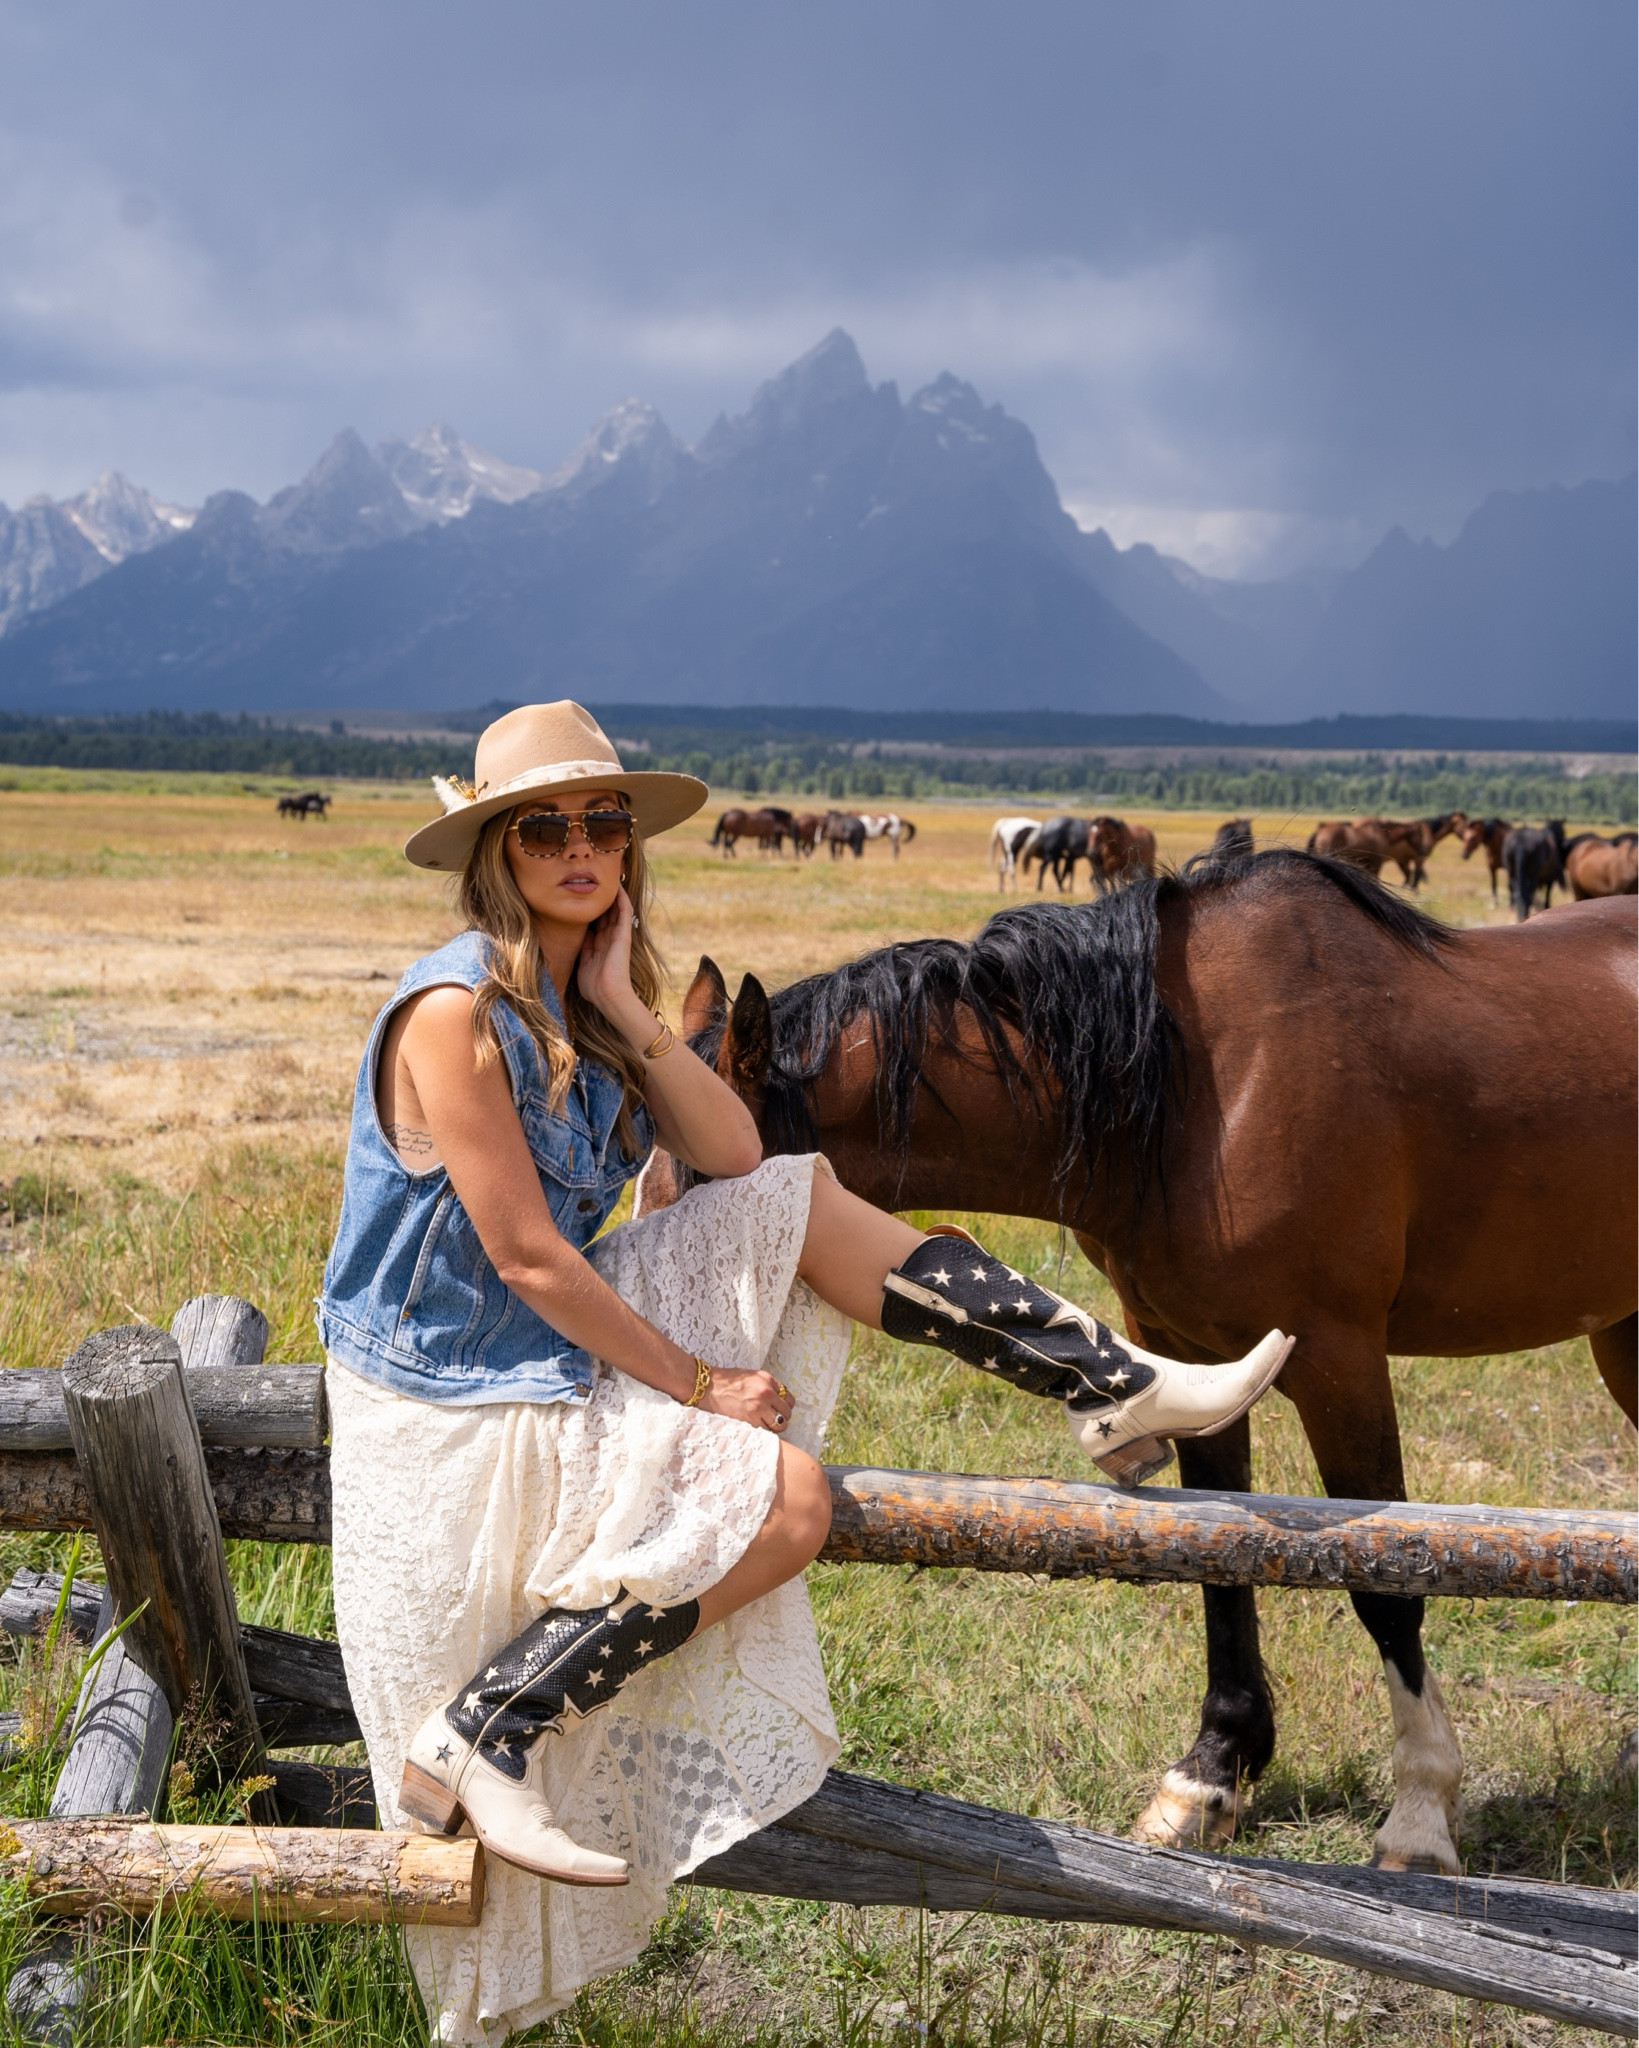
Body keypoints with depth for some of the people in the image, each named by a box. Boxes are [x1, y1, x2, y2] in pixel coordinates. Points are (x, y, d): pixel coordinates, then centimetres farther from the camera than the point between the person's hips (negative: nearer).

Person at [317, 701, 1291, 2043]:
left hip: (567, 1339, 8)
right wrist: (694, 1384, -15)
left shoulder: (580, 1002, 7)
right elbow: (526, 1257, -22)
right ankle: (481, 1734, -14)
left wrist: (629, 1007, -11)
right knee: (788, 1497, -19)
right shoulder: (458, 1011, -20)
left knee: (803, 1201, -1)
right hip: (459, 1396, -8)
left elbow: (734, 1164, -2)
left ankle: (1123, 1390, -2)